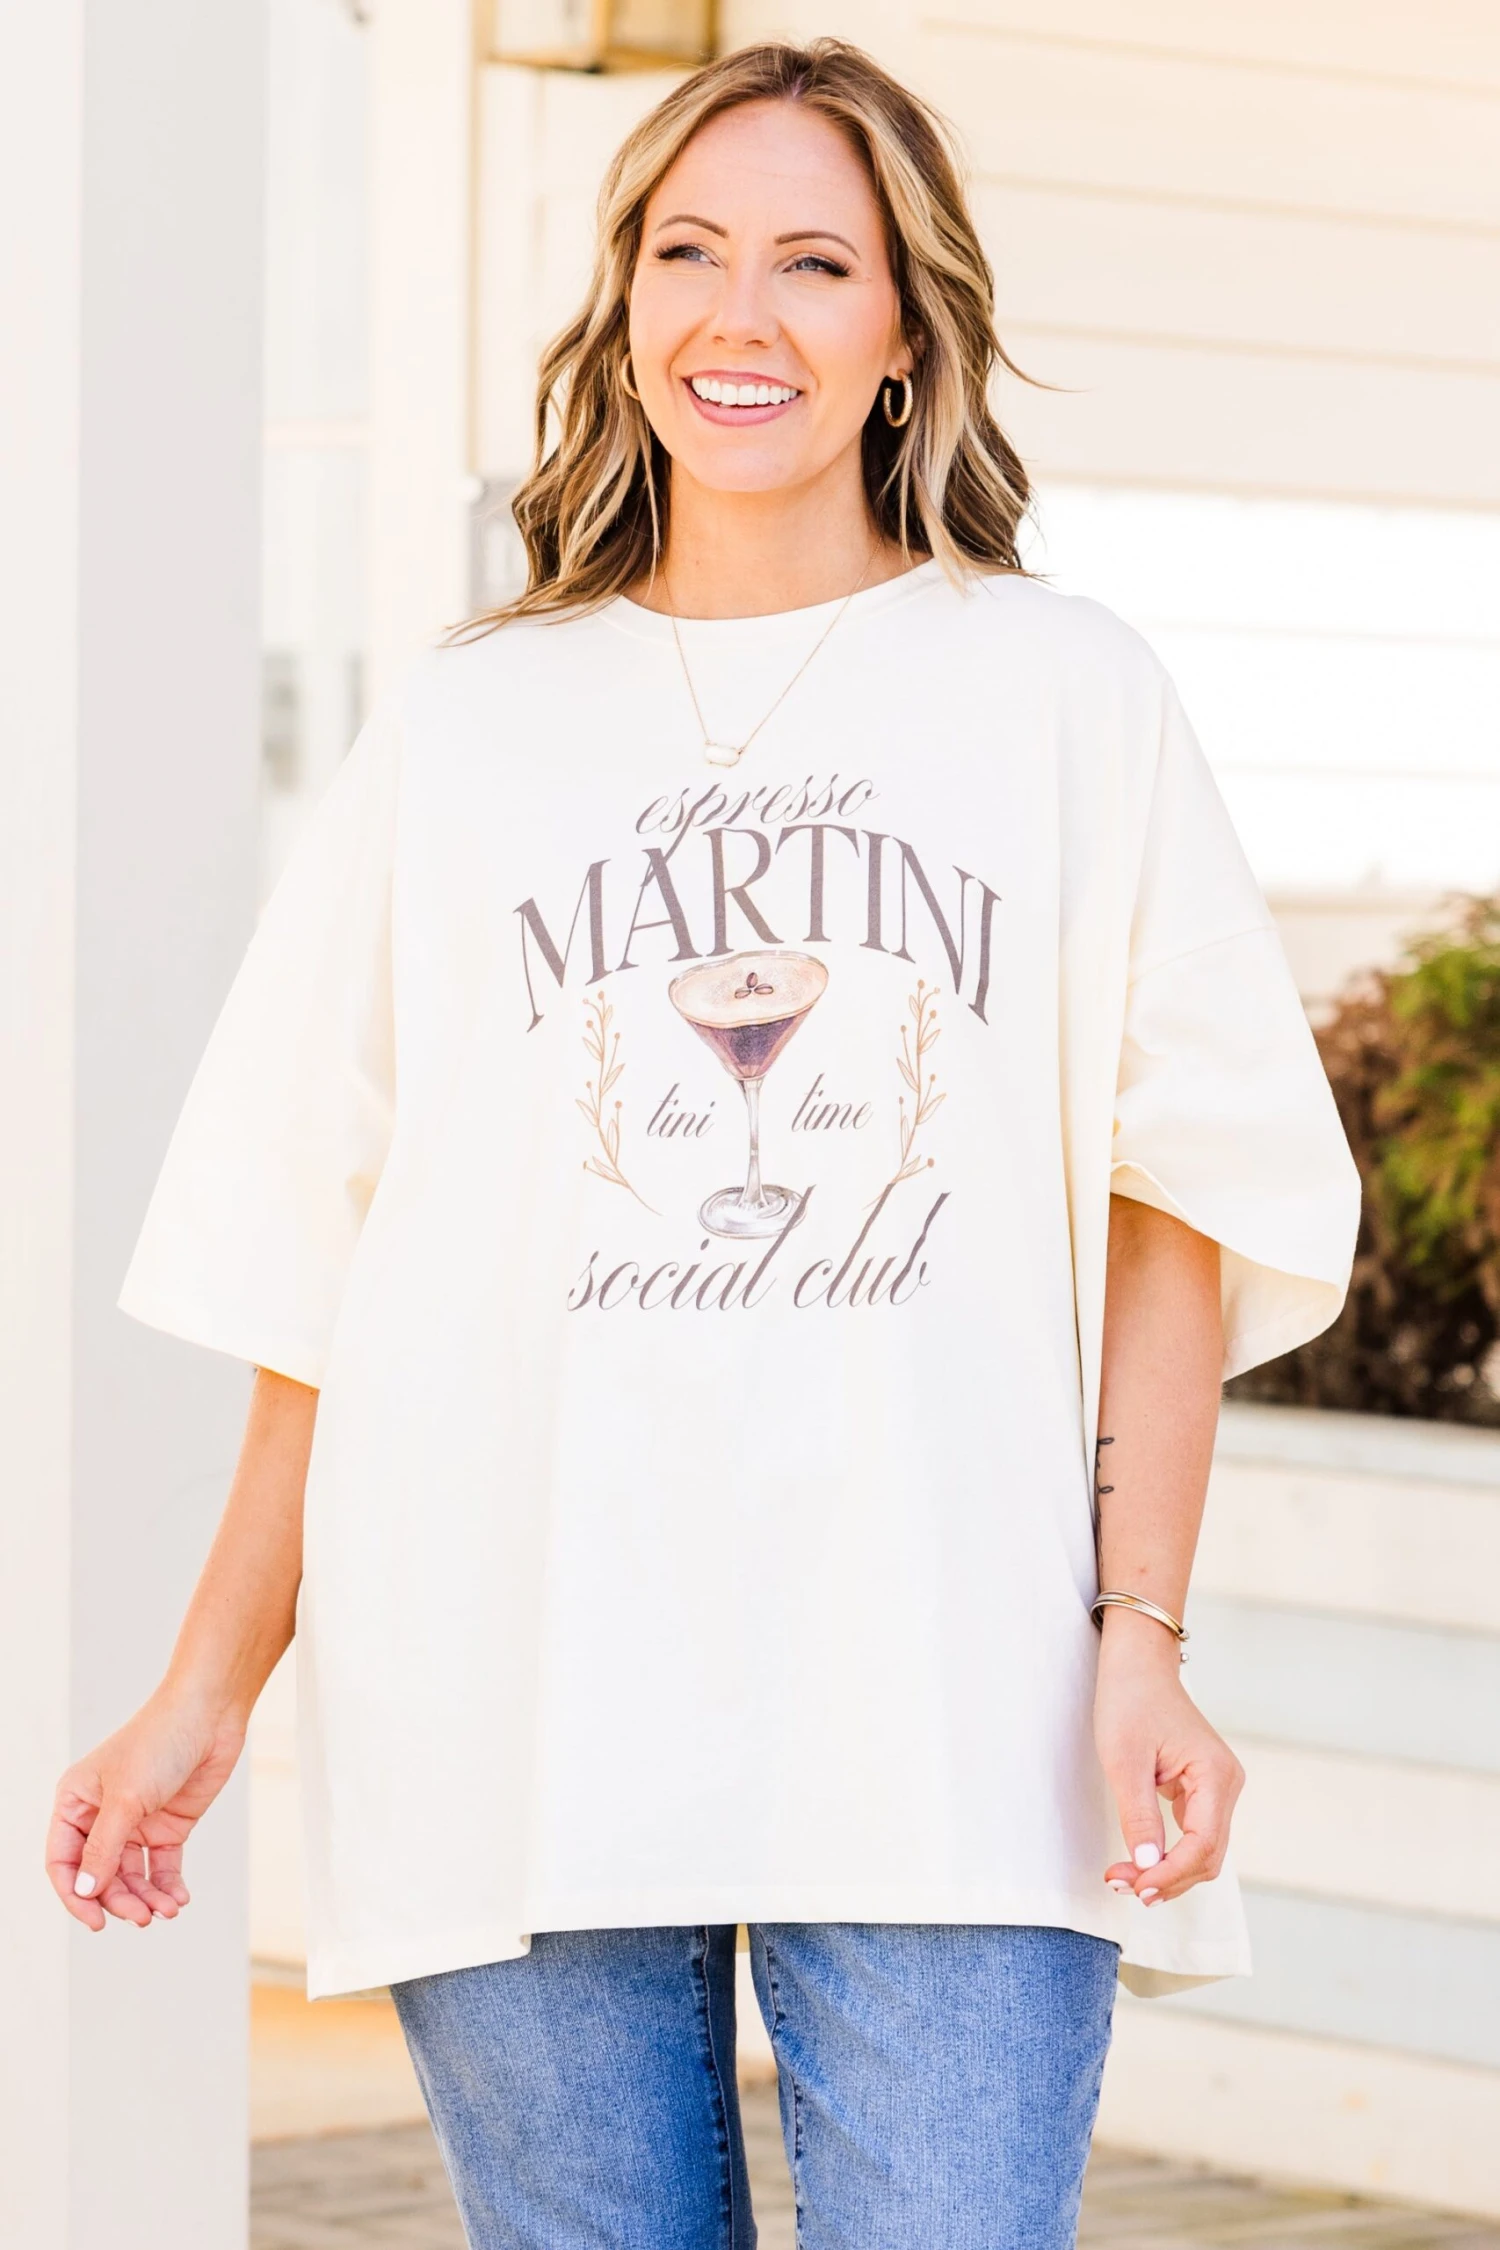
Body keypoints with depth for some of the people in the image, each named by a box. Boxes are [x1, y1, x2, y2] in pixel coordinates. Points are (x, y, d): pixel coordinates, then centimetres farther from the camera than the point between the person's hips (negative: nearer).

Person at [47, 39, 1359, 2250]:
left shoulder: (1063, 698, 10)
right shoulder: (464, 732, 13)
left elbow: (1176, 1195, 6)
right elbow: (329, 1265, 13)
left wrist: (1141, 1635, -5)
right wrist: (207, 1693, 10)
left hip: (946, 1733, -1)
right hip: (516, 1716, 1)